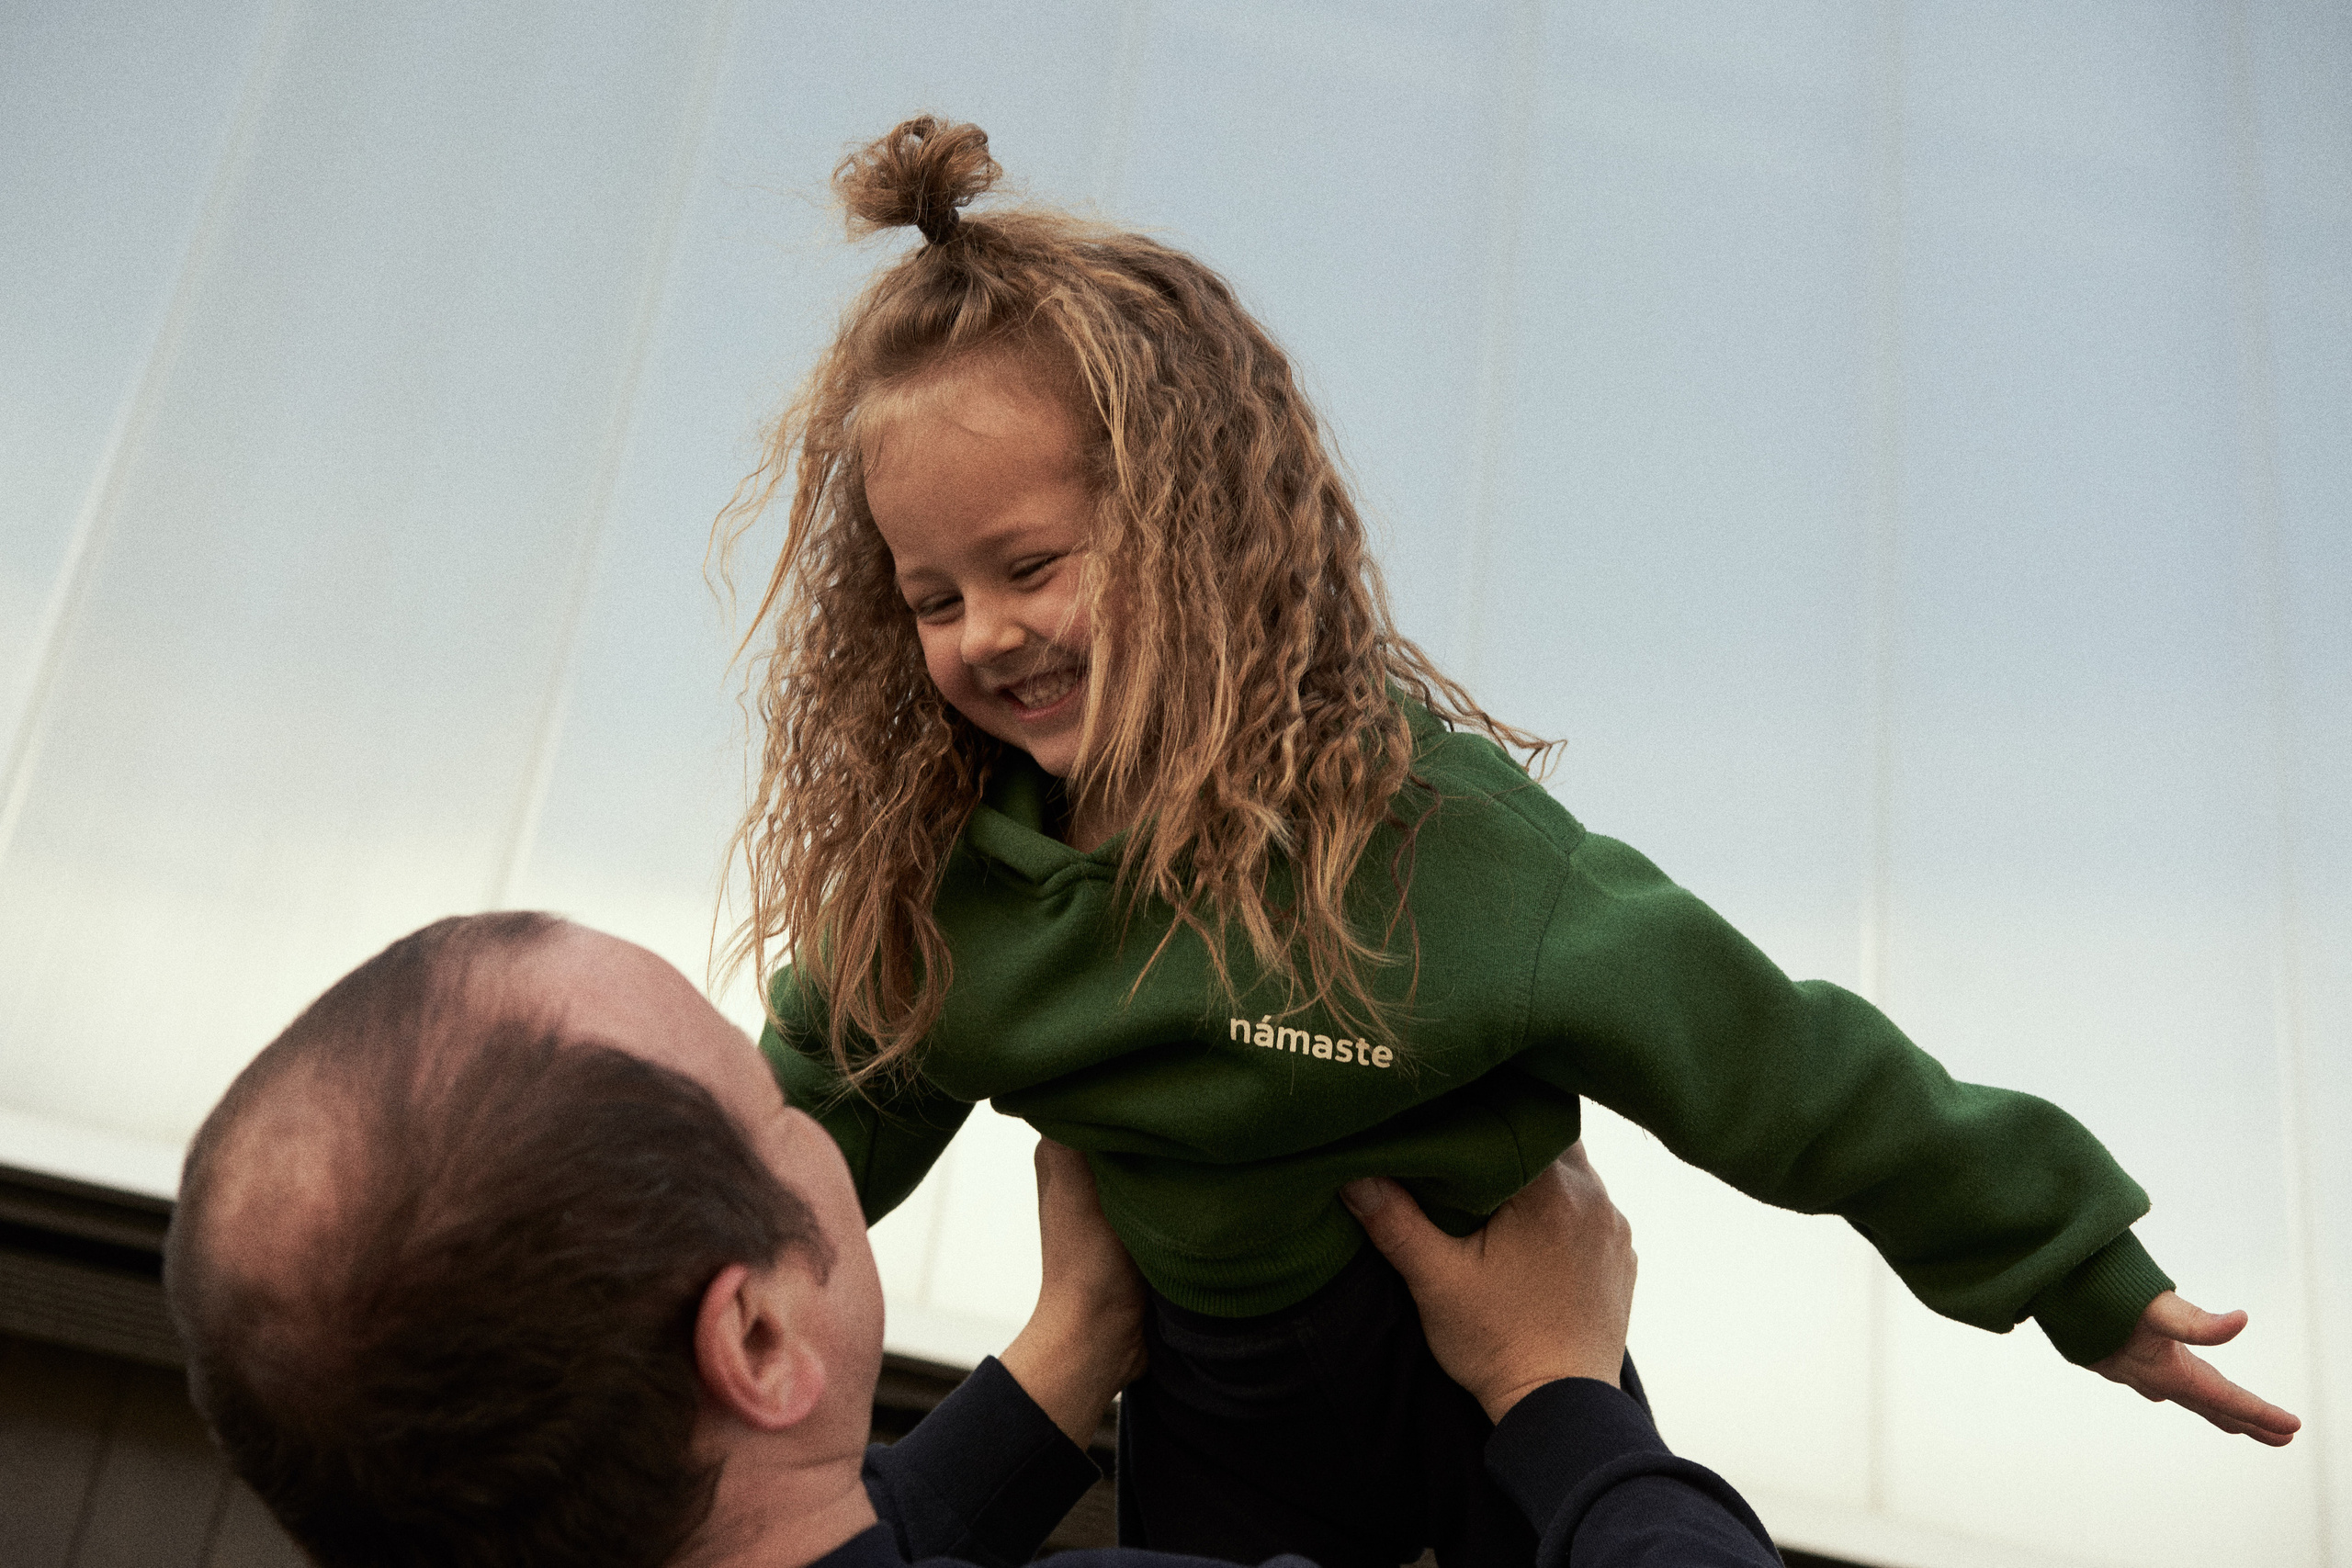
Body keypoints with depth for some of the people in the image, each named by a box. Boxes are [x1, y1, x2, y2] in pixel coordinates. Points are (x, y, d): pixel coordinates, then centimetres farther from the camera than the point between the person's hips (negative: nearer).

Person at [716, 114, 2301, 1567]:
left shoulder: (1425, 829, -29)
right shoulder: (923, 875, -14)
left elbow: (1782, 1068, -23)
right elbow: (824, 1119, 6)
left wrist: (2087, 1278, -15)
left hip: (1502, 1395, -3)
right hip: (1217, 1431, 4)